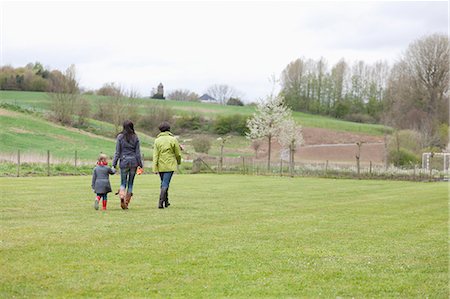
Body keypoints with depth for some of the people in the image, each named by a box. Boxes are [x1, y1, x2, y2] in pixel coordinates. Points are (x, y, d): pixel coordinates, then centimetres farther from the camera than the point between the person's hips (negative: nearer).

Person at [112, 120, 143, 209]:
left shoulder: (120, 137, -2)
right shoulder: (135, 137, 0)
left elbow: (117, 152, -3)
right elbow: (138, 152, 0)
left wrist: (114, 164, 2)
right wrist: (140, 164, 6)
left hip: (124, 162, -1)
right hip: (133, 162, 1)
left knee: (123, 183, 8)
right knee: (130, 183, 11)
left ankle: (122, 196, -21)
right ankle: (126, 203, 11)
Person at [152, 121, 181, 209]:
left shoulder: (157, 140, 0)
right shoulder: (173, 140, -5)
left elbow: (155, 155, -3)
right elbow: (178, 153, 0)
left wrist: (155, 168, -3)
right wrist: (179, 161, 21)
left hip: (160, 166, 3)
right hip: (170, 165, -3)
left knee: (163, 183, 18)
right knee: (165, 184, -6)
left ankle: (166, 202, 28)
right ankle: (161, 203, -16)